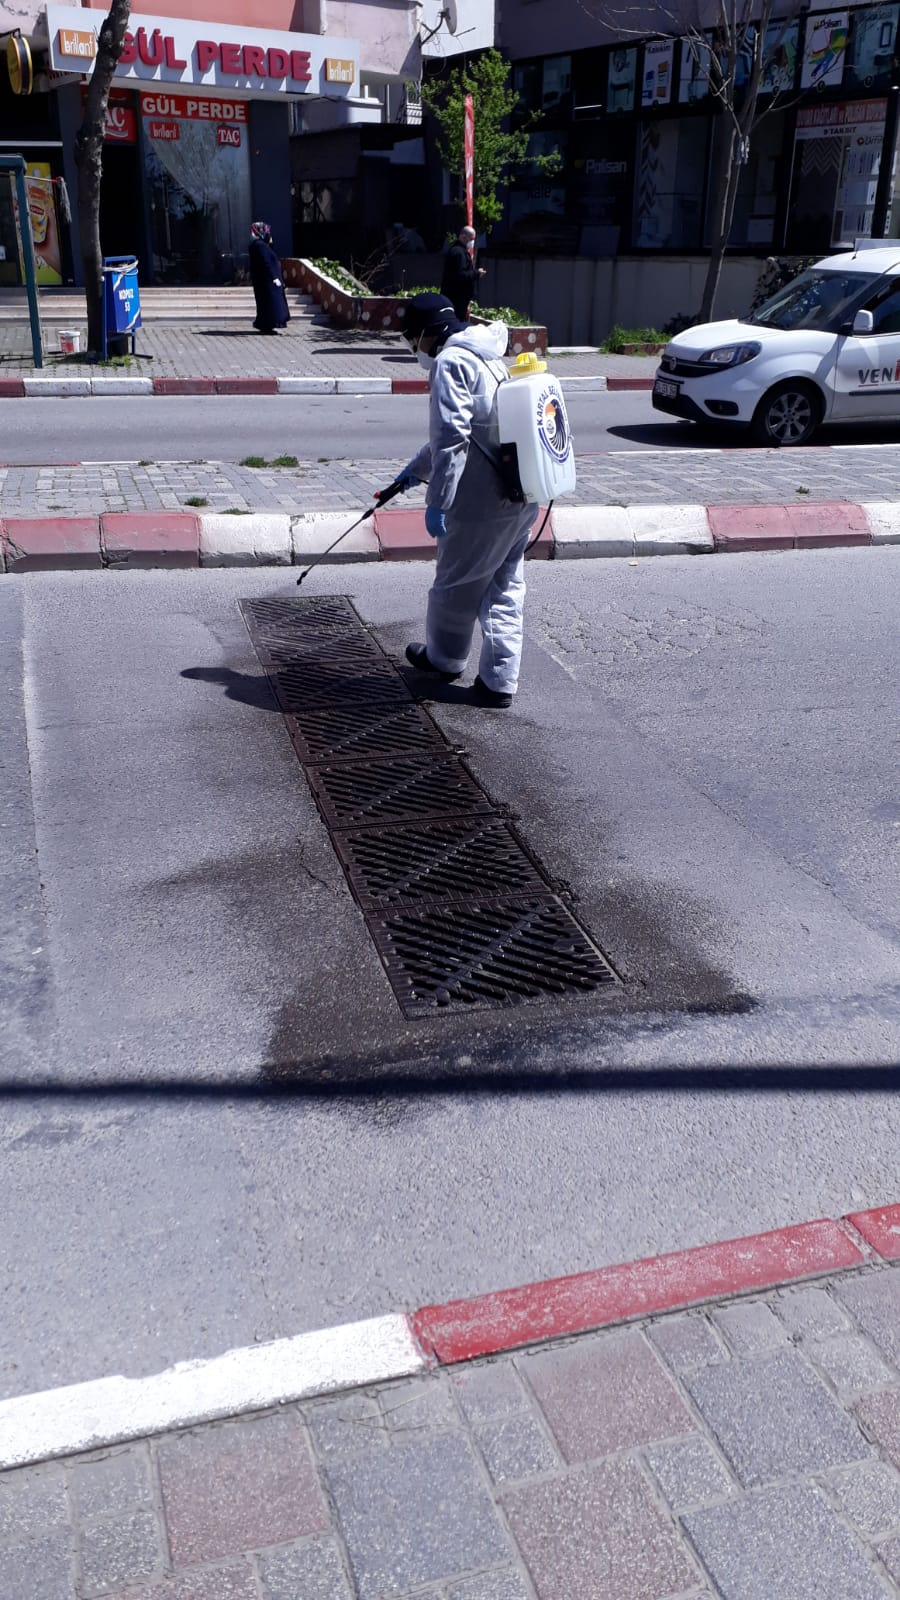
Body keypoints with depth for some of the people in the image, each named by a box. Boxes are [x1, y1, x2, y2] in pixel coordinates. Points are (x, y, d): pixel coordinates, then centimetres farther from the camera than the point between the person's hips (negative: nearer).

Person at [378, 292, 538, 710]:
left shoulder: (451, 362, -11)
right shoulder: (487, 358, 20)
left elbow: (452, 438, -20)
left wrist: (437, 501, -17)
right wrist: (414, 470, 39)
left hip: (480, 503, -9)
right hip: (520, 499, 9)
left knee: (456, 585, 11)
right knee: (504, 589, 12)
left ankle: (443, 659, 31)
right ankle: (499, 681, 15)